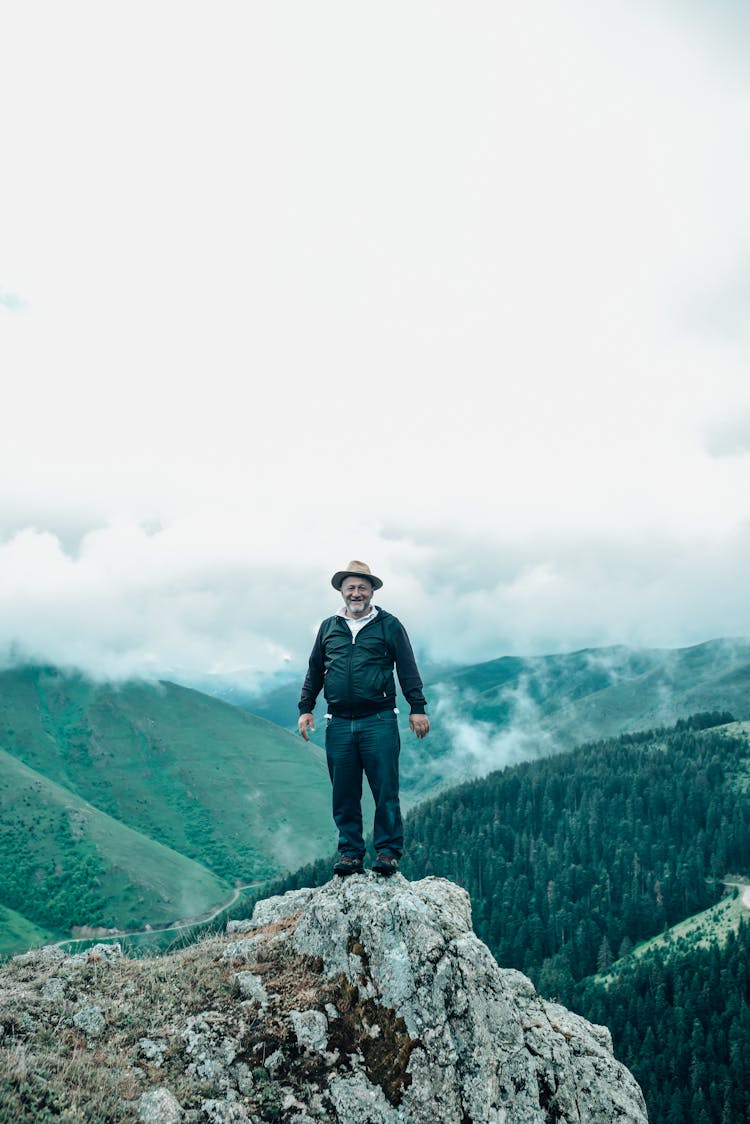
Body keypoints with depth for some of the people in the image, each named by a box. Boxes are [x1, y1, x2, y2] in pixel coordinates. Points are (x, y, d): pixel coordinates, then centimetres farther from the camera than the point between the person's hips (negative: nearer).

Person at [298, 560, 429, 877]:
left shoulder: (389, 625, 6)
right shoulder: (328, 627, 15)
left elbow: (408, 670, 4)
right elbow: (314, 671, 20)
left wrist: (417, 708, -2)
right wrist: (305, 708, 13)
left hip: (379, 722, -3)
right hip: (339, 724, 3)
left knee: (386, 791, -3)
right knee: (344, 795, 5)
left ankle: (388, 852, 7)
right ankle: (350, 853, 14)